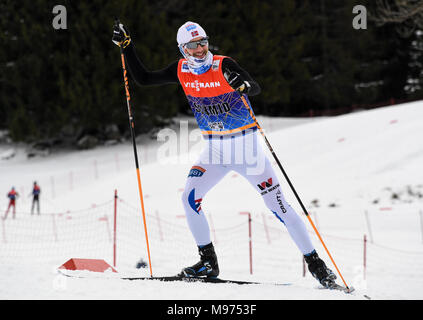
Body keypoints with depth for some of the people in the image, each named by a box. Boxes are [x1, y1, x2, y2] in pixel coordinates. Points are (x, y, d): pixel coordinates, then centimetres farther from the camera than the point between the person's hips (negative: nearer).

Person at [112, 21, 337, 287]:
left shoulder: (224, 65, -17)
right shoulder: (181, 71, -2)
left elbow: (257, 88, -28)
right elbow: (144, 79, 7)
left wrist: (243, 85, -50)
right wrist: (127, 46, 0)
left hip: (246, 146, -4)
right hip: (214, 150, 4)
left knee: (278, 205, -6)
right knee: (190, 198, -14)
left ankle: (315, 263, 4)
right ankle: (209, 262, 1)